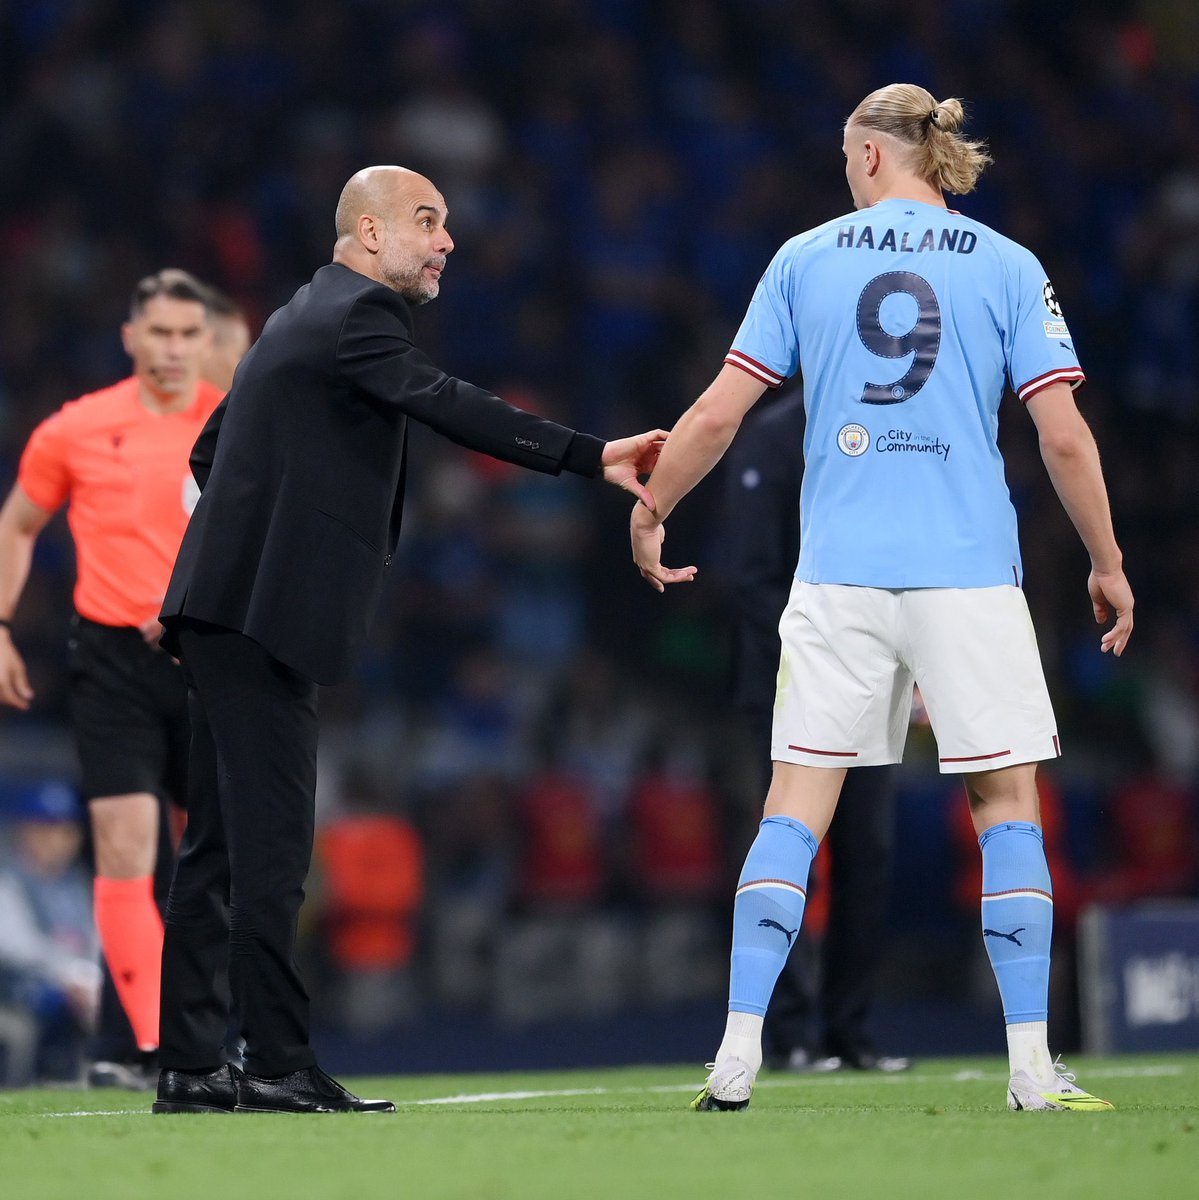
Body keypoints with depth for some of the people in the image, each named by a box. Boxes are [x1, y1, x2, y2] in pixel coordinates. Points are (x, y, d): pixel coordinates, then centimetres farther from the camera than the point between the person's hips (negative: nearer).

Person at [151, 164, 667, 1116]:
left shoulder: (302, 321, 23)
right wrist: (591, 457, -32)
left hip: (229, 613, 10)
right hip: (265, 614, -10)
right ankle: (280, 1065, -12)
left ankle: (191, 1065, 10)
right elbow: (447, 406, -25)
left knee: (222, 842, 9)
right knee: (271, 840, -11)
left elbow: (208, 453, 29)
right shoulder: (353, 317, -9)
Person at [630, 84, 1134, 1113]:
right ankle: (1032, 1067, 1)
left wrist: (651, 513, 20)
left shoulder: (803, 259, 7)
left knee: (797, 805, 4)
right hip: (970, 569, -1)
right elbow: (1063, 435, -1)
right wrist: (1108, 563, 10)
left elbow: (717, 416, 5)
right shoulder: (1011, 268, 4)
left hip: (838, 575, 1)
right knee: (1008, 801, 5)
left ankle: (738, 1054, -3)